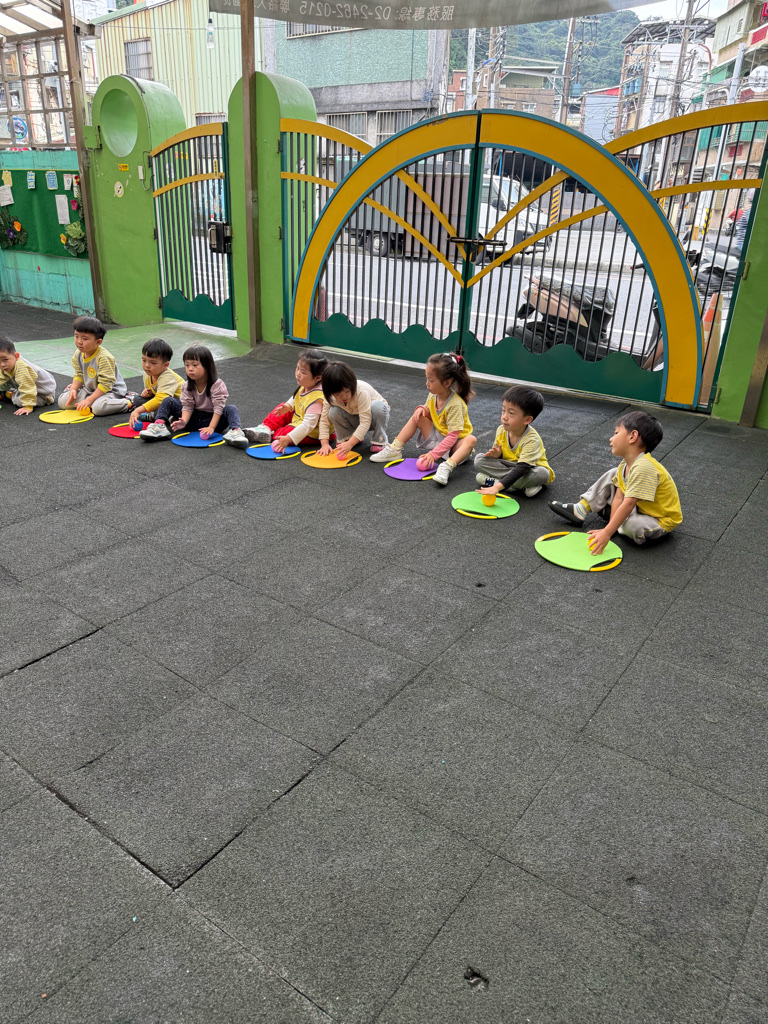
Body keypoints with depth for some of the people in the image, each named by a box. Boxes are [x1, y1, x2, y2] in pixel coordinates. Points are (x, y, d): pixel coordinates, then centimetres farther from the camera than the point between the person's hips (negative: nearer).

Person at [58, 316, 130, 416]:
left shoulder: (104, 358, -25)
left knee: (98, 407, -38)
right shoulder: (78, 355, -2)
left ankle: (128, 403, -16)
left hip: (111, 391, -7)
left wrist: (89, 400, -28)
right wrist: (73, 389, -11)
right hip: (89, 389, 7)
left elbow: (105, 384, -26)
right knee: (62, 402, -4)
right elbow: (79, 375, 9)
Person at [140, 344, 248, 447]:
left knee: (231, 409, -30)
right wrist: (184, 421, -29)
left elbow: (218, 407, -21)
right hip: (193, 418, 4)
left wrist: (211, 427, -31)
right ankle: (160, 426, -28)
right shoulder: (187, 387, -3)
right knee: (168, 401, -6)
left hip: (211, 419, -4)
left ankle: (235, 431, -57)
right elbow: (187, 406, -7)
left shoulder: (217, 385, -16)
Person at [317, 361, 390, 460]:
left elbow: (365, 422, -39)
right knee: (333, 412, -25)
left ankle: (379, 440, -17)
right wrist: (325, 444, -26)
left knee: (377, 406, -38)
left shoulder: (361, 392, -37)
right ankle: (345, 437, 0)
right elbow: (324, 420, -14)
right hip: (356, 420, 4)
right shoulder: (330, 398, -22)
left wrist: (350, 444, -45)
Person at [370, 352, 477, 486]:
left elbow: (453, 436, -32)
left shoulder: (455, 404, -29)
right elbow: (429, 412, 13)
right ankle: (394, 450, -9)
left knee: (471, 440, -37)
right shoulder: (433, 395, -7)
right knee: (418, 415, -5)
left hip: (453, 444, -7)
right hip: (436, 436, 7)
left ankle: (447, 466, -56)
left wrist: (434, 454, -39)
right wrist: (422, 409, -12)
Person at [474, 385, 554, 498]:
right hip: (509, 465, 5)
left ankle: (494, 481, -27)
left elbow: (521, 469, -40)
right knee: (479, 460, -15)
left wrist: (498, 486, -51)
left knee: (542, 474, -40)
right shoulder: (501, 431, -10)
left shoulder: (532, 440, -30)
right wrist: (497, 455, -20)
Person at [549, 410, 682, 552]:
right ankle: (580, 510, 3)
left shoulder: (644, 468, -33)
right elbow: (619, 498, -7)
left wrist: (607, 533, -35)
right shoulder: (625, 465, -3)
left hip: (662, 520, -8)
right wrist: (609, 528, -15)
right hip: (641, 507, 8)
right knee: (612, 475, 4)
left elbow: (628, 504, -35)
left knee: (632, 525, -37)